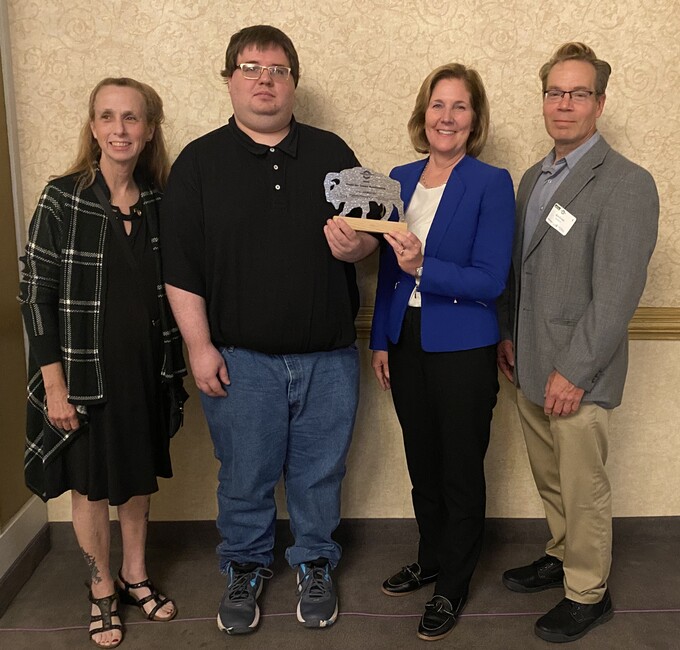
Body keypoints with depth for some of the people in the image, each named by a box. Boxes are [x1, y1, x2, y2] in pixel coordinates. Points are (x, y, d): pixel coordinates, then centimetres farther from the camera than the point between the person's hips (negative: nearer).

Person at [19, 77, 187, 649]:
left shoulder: (160, 200, -1)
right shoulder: (62, 199, -12)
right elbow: (36, 294, -11)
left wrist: (177, 359, 4)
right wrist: (54, 384, -14)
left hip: (145, 369, 4)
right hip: (84, 373, -3)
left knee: (139, 477, 18)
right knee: (89, 485, 12)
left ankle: (135, 576, 40)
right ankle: (102, 590, 35)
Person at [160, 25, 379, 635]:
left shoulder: (331, 153, 5)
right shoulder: (199, 161, 0)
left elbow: (371, 237, 8)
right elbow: (181, 267, -2)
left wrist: (354, 244, -16)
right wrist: (200, 347, -7)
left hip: (328, 356, 2)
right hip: (239, 359, -1)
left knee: (320, 474, 14)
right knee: (245, 477, 13)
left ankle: (315, 566, 37)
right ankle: (245, 569, 37)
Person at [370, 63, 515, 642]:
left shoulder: (492, 184, -10)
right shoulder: (401, 179, 7)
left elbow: (491, 281, -15)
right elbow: (388, 269, 11)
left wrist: (423, 269, -28)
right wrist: (381, 340, 9)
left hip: (463, 350, -5)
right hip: (407, 343, 6)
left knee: (461, 471, 9)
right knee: (422, 464, 19)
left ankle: (454, 586, 28)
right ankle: (431, 559, 41)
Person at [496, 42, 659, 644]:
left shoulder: (627, 184, -13)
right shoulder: (534, 179, 11)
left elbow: (616, 293, -18)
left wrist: (574, 372, -19)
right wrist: (508, 333, 11)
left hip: (578, 374, -7)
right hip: (530, 367, 7)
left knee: (583, 490, 8)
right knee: (550, 479, 21)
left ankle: (588, 594, 28)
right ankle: (562, 557, 43)